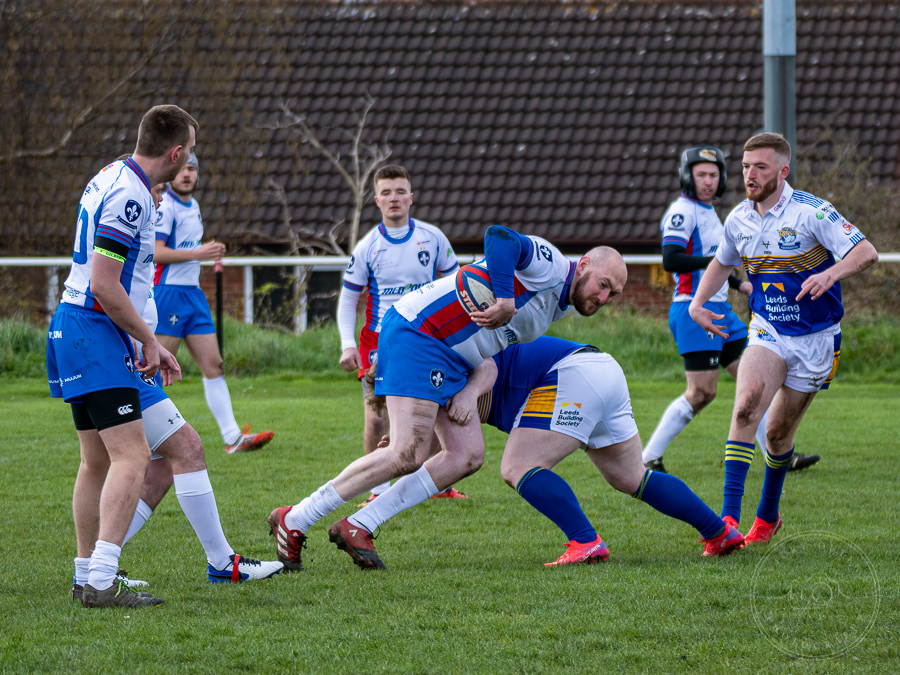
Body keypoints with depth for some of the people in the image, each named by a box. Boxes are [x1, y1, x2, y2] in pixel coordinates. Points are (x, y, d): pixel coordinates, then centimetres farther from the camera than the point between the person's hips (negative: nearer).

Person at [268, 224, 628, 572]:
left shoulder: (557, 308, 20)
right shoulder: (549, 263, -11)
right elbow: (499, 237, -29)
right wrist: (505, 300, -35)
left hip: (450, 365, 10)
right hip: (417, 333, -10)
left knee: (468, 456, -2)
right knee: (408, 454, -19)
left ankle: (357, 527, -1)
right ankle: (294, 520, -11)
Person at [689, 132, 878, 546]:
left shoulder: (812, 212, -17)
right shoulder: (739, 219, 1)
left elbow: (866, 253, -23)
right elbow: (721, 263, 21)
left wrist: (830, 274, -42)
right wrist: (697, 304, 4)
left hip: (815, 339, -3)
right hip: (767, 333, 3)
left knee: (778, 432, 5)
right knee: (746, 406, -22)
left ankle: (767, 515, 32)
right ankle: (729, 517, -27)